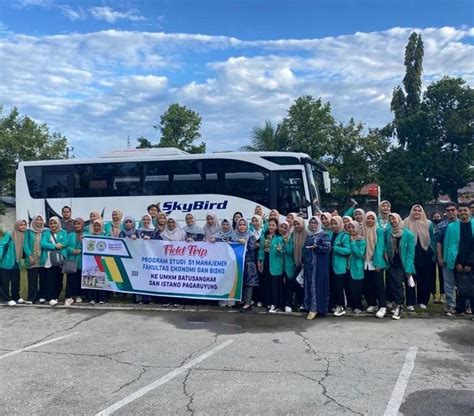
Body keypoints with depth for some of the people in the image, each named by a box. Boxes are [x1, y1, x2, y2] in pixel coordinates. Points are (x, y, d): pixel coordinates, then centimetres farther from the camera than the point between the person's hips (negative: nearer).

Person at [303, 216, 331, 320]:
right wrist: (304, 261, 11)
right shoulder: (308, 235, 15)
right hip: (308, 264, 7)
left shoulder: (323, 235, -5)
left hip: (319, 264, -7)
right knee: (308, 284, 8)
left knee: (316, 284, -8)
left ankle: (315, 308, -7)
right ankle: (309, 306, 15)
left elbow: (328, 248, -13)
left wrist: (317, 247, -28)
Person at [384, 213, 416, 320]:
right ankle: (399, 305, 18)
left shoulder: (409, 234, -10)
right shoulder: (387, 231, 0)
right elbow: (385, 244, 18)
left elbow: (410, 253, -10)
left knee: (398, 284, -8)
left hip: (402, 264, -3)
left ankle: (398, 307, 1)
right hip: (391, 264, 4)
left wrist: (408, 270, -14)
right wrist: (385, 252, -2)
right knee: (393, 285, 4)